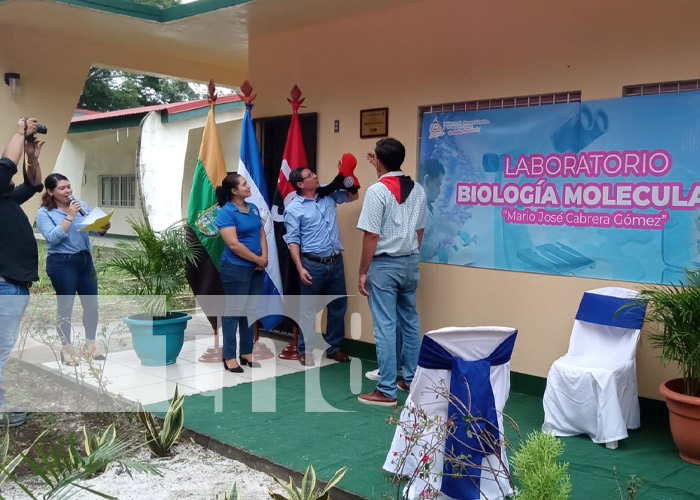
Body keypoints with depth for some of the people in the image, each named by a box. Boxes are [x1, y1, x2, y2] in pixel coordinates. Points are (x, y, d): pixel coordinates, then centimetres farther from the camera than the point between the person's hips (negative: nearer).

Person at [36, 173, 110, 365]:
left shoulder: (81, 205, 8)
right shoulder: (44, 213, -5)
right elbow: (52, 238, -18)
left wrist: (104, 228, -15)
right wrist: (69, 217, -21)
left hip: (85, 260, 5)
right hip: (61, 263, -5)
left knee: (91, 304, 9)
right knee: (66, 306, 1)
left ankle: (90, 345, 24)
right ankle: (67, 349, 15)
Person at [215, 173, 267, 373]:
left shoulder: (253, 208, 9)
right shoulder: (226, 212, -13)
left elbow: (262, 234, 10)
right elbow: (233, 244, -19)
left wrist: (264, 257, -7)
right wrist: (258, 259, -13)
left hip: (256, 268, 7)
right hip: (235, 268, -7)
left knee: (250, 310, 12)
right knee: (234, 311, 0)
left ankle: (247, 353, 22)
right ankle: (229, 357, 9)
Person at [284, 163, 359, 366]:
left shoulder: (328, 195, 8)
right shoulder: (293, 209, -6)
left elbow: (353, 196, 17)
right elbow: (293, 241, -8)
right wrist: (300, 268, -16)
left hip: (336, 262, 5)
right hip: (313, 264, -5)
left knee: (338, 306, 12)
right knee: (308, 309, 4)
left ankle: (334, 347, 26)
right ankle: (305, 350, 16)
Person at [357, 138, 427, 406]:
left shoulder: (377, 191, -15)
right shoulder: (418, 190, 6)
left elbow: (371, 236, -17)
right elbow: (419, 230, 11)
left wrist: (363, 272, -10)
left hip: (384, 264, -7)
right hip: (410, 262, 7)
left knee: (385, 326, -3)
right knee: (410, 321, 16)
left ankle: (387, 390, 2)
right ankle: (411, 379, 26)